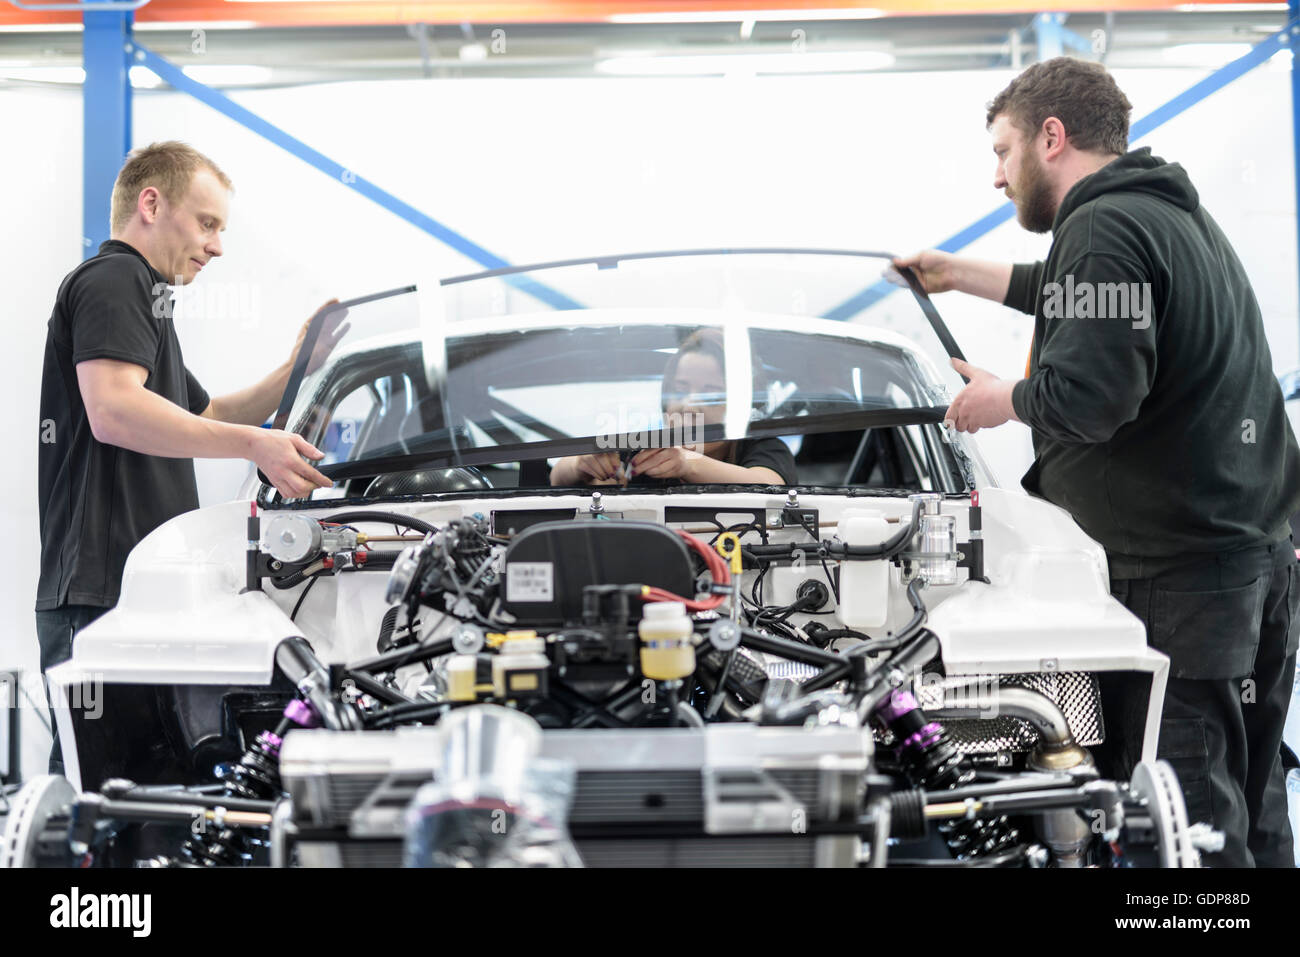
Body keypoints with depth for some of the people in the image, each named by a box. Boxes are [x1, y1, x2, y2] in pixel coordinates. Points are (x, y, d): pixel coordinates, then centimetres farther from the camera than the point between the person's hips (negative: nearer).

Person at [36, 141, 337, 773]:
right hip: (101, 594, -10)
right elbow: (114, 412, -20)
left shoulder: (137, 294, 31)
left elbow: (205, 417, 40)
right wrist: (255, 444, -24)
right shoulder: (113, 280, -3)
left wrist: (297, 373, 27)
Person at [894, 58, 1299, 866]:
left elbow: (1087, 394, -26)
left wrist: (1004, 399, -5)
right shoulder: (1177, 214, 19)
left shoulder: (1103, 229, -13)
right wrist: (962, 275, 48)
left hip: (1184, 571, -10)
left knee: (1186, 810, -8)